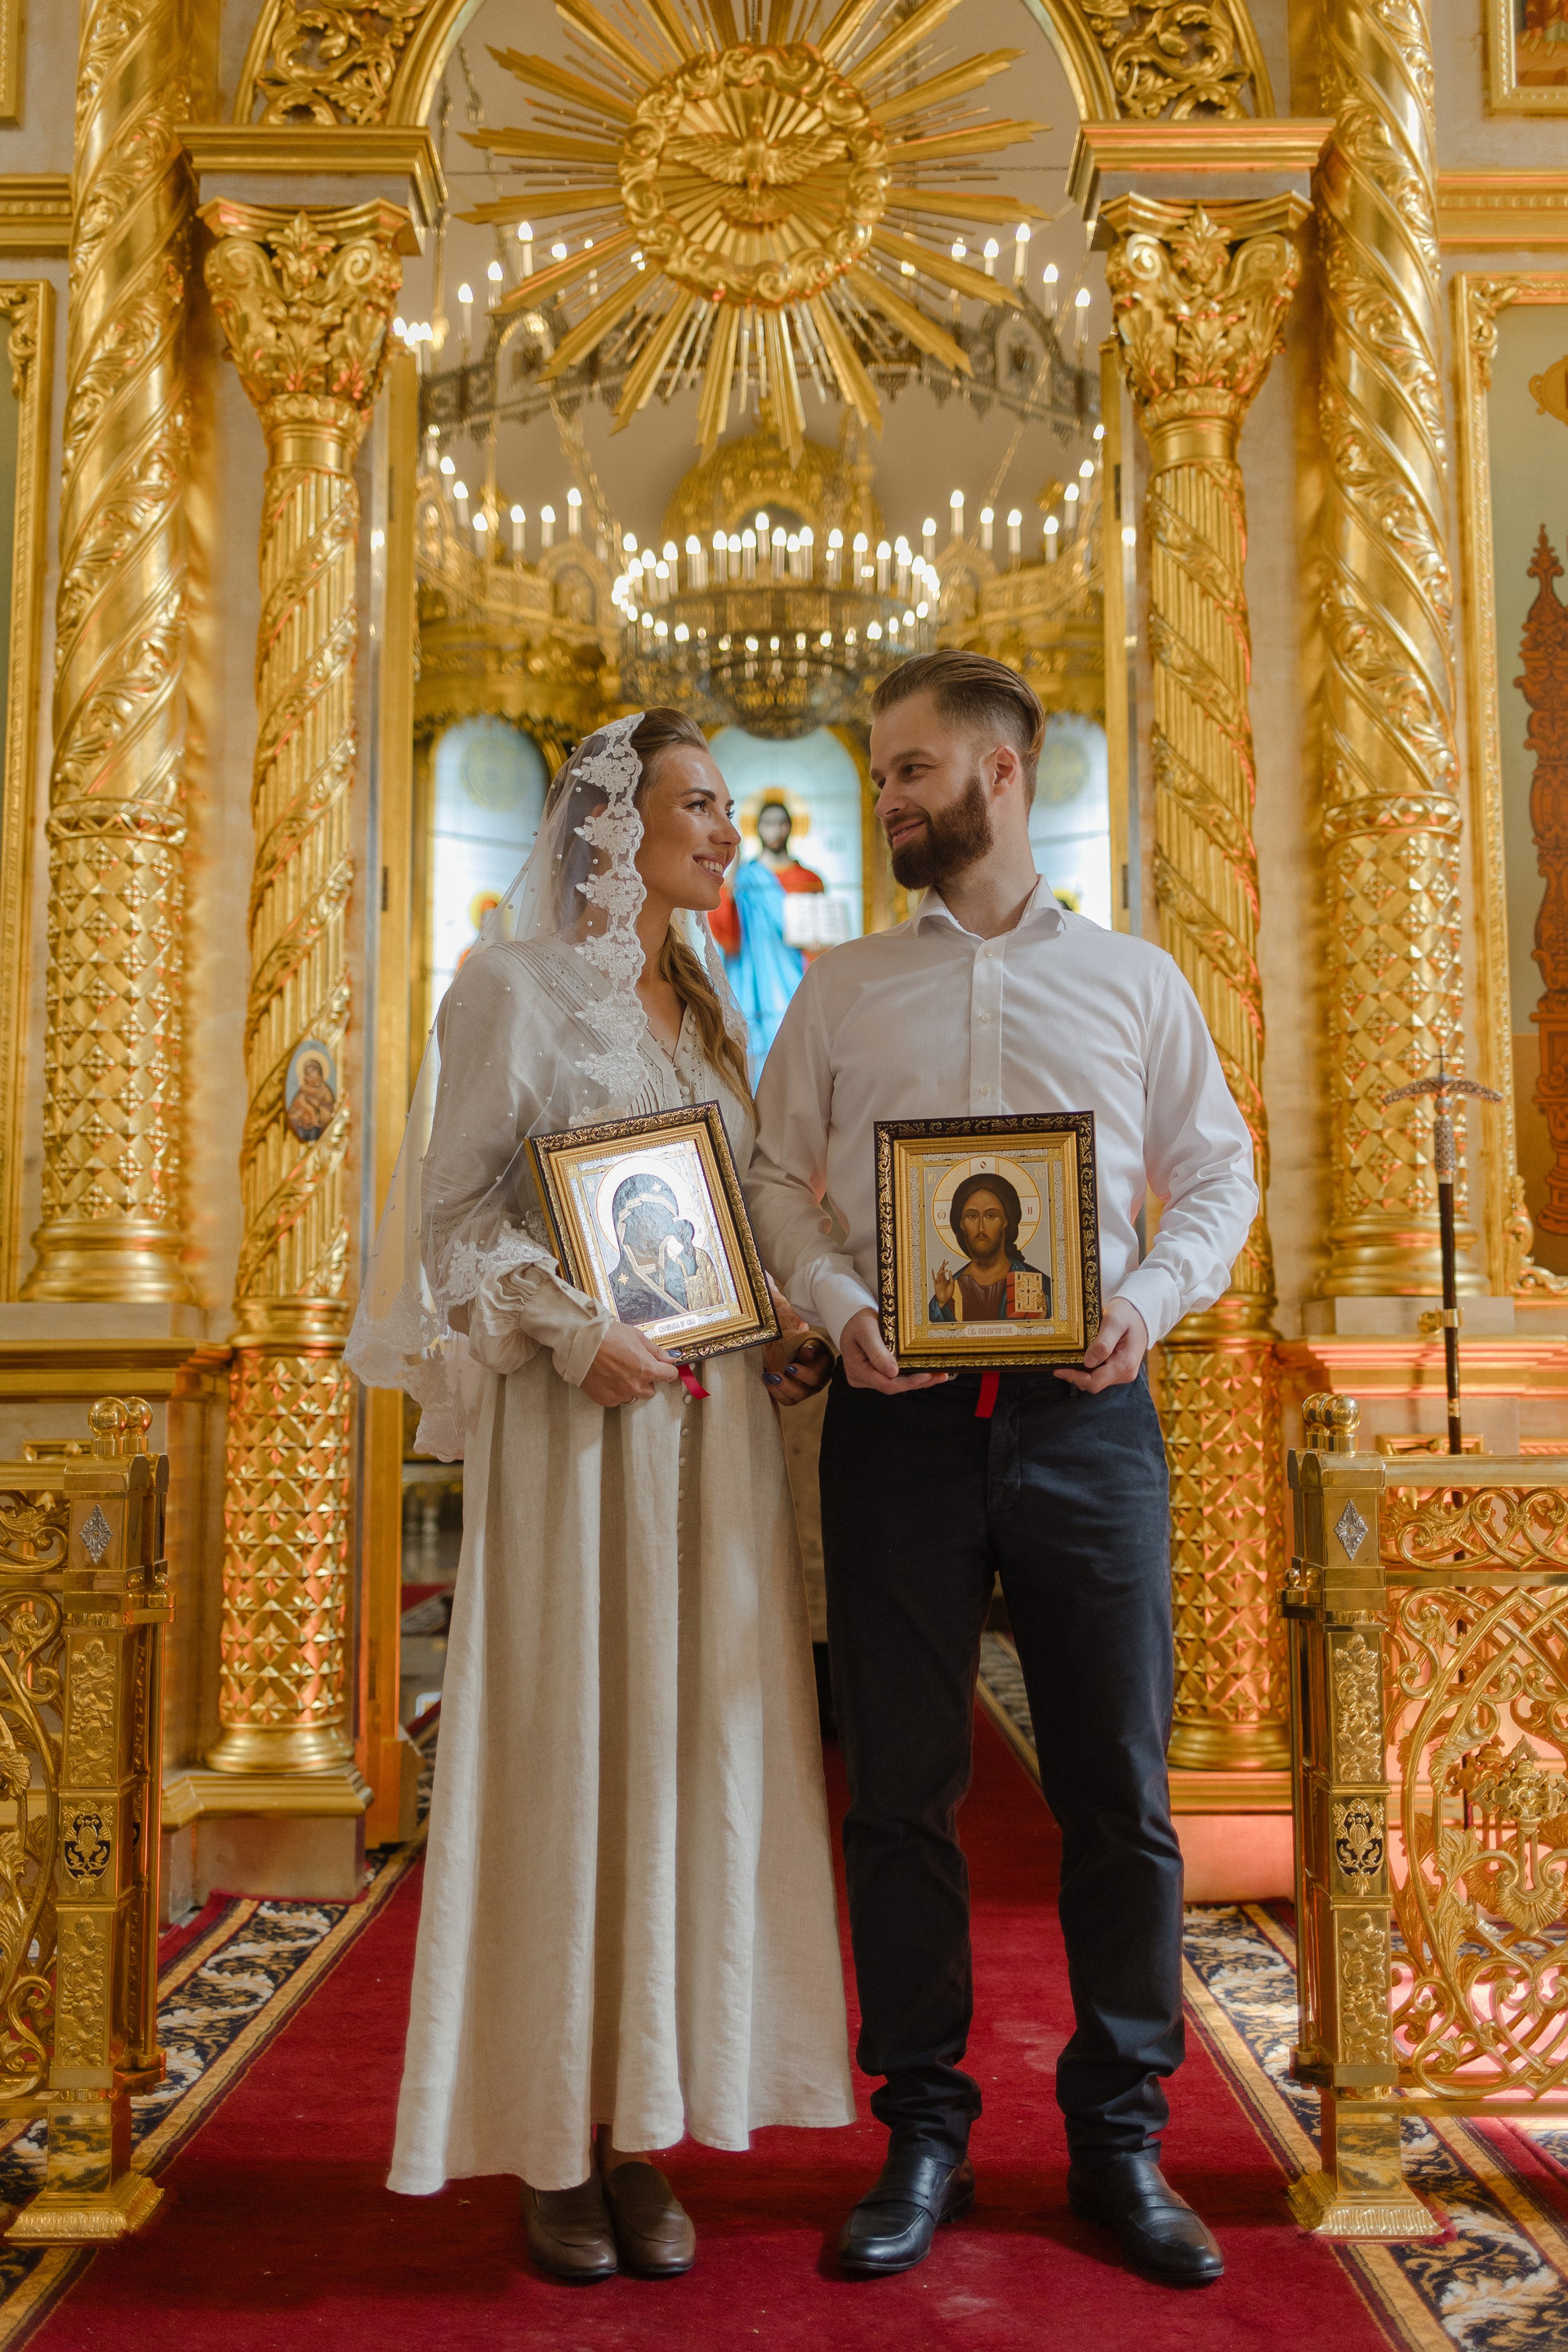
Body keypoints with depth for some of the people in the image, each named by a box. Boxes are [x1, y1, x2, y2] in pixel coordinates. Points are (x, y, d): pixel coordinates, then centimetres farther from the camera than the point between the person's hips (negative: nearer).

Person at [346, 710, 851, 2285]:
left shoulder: (705, 1002, 18)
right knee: (564, 1755, -1)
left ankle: (642, 2135, 17)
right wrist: (568, 1331, -18)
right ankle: (554, 2146, 13)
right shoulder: (515, 985, -1)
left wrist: (787, 1342, 4)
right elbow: (455, 1209, -5)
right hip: (573, 1418, -6)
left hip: (712, 1417, 6)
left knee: (688, 1756, 6)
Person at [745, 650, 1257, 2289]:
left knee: (1119, 1788, 4)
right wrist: (838, 1305, -9)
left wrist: (1153, 1295, -8)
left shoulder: (1134, 979, 11)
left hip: (1083, 1413, 0)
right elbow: (775, 1178, 10)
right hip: (898, 1416, 1)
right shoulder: (840, 990, 12)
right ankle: (923, 2134, 22)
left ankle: (1120, 2138, 22)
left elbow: (1219, 1170, 11)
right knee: (900, 1787, 6)